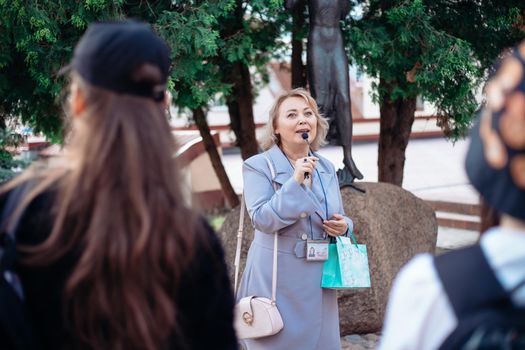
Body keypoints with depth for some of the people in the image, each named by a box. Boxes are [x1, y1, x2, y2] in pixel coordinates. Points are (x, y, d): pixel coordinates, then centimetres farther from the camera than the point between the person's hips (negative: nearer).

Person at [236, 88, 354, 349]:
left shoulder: (326, 168, 9)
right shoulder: (258, 166, -7)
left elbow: (337, 218, 19)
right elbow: (261, 219, -18)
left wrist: (343, 226, -5)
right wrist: (295, 182, -24)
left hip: (318, 279, 5)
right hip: (277, 279, -5)